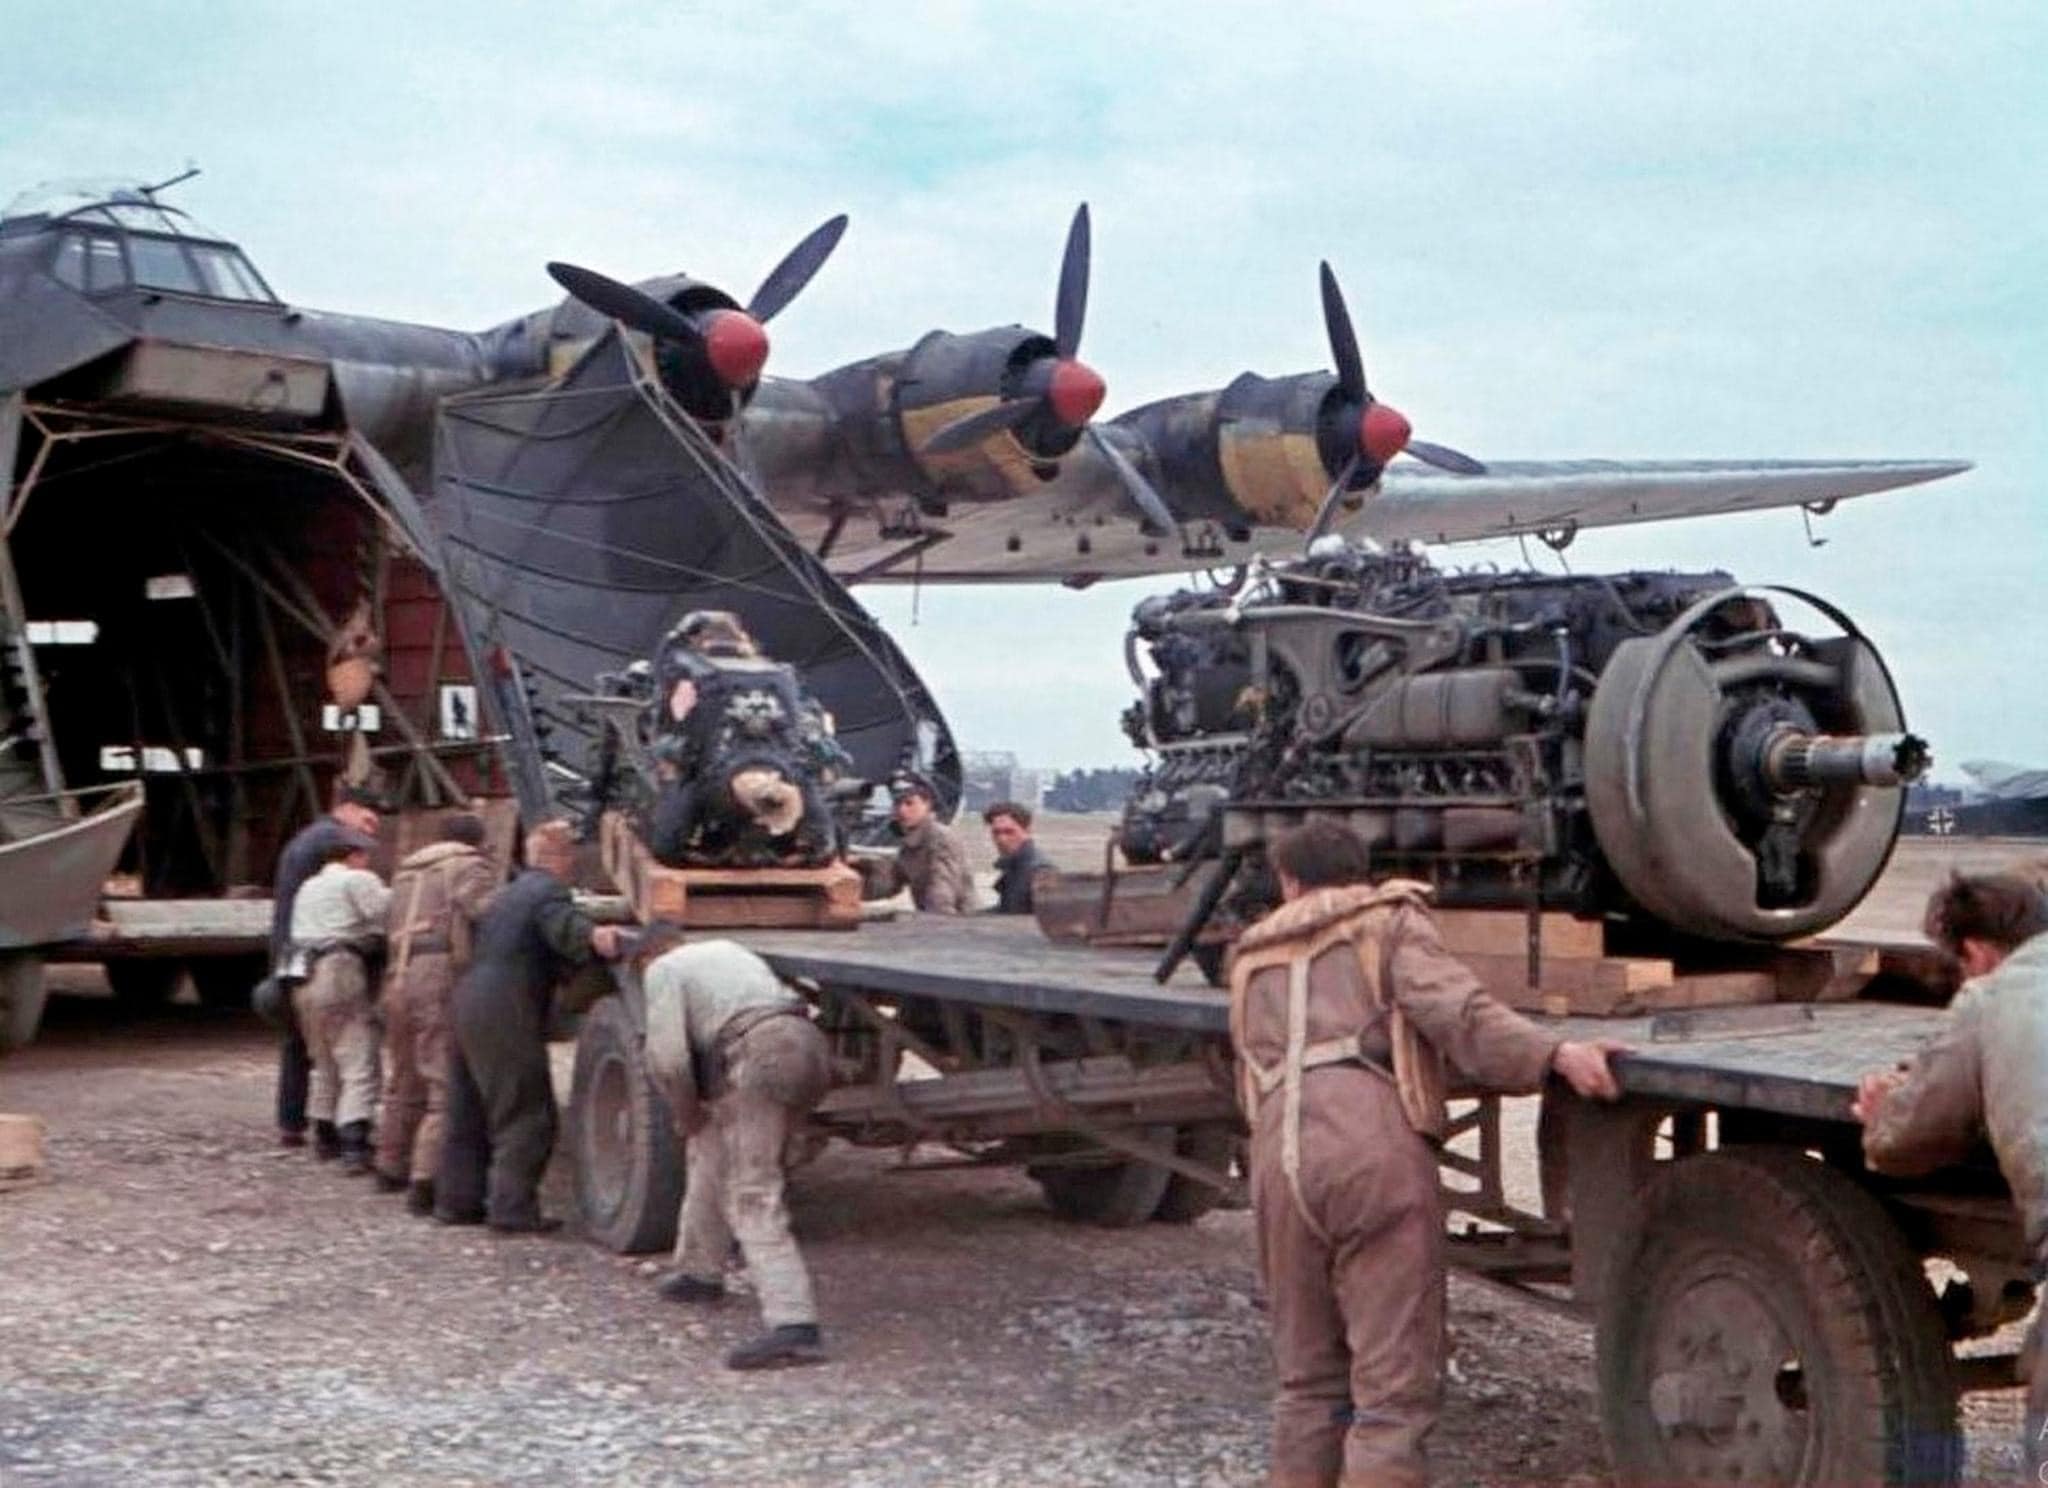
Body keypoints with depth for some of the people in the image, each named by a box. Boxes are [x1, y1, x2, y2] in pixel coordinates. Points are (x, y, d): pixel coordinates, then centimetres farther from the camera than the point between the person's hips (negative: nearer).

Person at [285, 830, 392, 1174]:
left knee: (325, 1062, 21)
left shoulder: (309, 887, 26)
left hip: (304, 979, 8)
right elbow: (388, 916, -9)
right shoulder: (358, 880, 0)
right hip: (341, 973, -8)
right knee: (359, 1065, -11)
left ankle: (325, 1136, 29)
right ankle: (353, 1147, -21)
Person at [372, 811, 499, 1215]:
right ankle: (426, 1182, -17)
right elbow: (492, 911, -14)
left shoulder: (406, 872, 27)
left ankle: (391, 1168, 36)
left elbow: (389, 930, 24)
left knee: (403, 1081, 22)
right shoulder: (468, 867, 3)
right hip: (442, 978, -8)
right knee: (448, 1087, -9)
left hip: (398, 980, 8)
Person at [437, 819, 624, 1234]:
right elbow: (564, 926, -30)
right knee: (526, 1117, -5)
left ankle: (456, 1200, 22)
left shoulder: (513, 892, 23)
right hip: (505, 1016, -10)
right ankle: (513, 1210, -8)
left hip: (467, 1001, 10)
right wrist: (593, 936, -50)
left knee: (468, 1114, 16)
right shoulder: (548, 892, -7)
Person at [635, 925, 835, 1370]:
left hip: (758, 1057, -8)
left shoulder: (663, 970, 9)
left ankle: (792, 1325, -25)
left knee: (752, 1199, -11)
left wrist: (685, 1113, 14)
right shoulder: (729, 950, 32)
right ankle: (701, 1271, 37)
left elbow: (667, 1056, -4)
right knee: (713, 1147, 28)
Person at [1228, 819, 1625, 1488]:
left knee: (1309, 1381, 18)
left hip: (1278, 1163, 5)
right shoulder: (1387, 922, 15)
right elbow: (1457, 1011, -4)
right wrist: (1556, 1054, -15)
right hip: (1375, 1153, -5)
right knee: (1393, 1389, -3)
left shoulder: (1251, 958, 30)